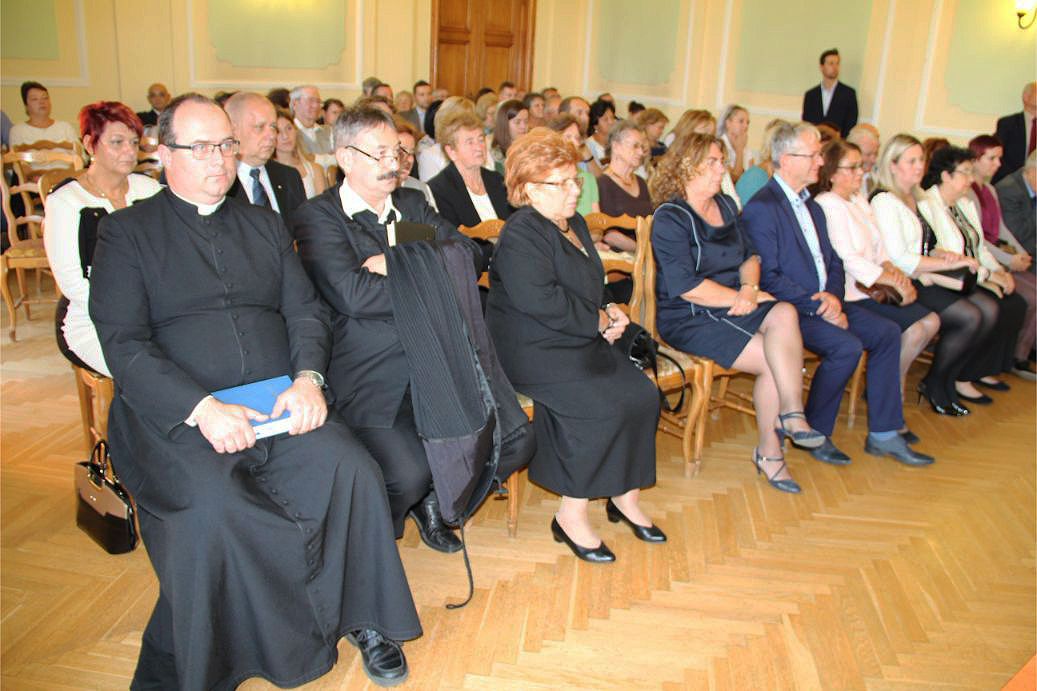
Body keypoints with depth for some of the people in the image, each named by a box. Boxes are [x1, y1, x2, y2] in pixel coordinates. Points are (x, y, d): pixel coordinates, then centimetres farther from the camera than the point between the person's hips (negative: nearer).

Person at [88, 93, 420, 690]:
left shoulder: (265, 225, 20)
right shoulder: (126, 232, 7)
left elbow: (306, 310, 12)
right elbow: (124, 346, -4)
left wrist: (308, 377, -9)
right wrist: (202, 409, -19)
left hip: (280, 403, 3)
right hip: (177, 416, -3)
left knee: (353, 470, -23)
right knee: (213, 508, -32)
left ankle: (364, 620, -3)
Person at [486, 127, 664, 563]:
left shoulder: (574, 224, 18)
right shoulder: (520, 237, -12)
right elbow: (544, 303, -24)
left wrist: (610, 311, 6)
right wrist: (599, 321, -14)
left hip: (580, 342, 9)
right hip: (532, 350, -9)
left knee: (640, 394, -11)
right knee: (599, 407, -27)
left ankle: (623, 495, 3)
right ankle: (571, 516, -13)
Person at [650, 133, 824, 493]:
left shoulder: (726, 205, 16)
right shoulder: (670, 218, -9)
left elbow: (750, 255, 16)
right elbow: (687, 287, -18)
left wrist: (750, 288, -7)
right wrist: (743, 298, -13)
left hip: (733, 306, 6)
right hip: (688, 318, -6)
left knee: (784, 314, -25)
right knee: (776, 359, -22)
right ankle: (770, 449, -8)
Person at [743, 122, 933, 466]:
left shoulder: (812, 206, 19)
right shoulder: (761, 208, -12)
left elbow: (834, 263, 17)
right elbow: (768, 278, -18)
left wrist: (833, 297, -4)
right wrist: (816, 305, -19)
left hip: (824, 302, 9)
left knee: (887, 331, -3)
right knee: (847, 346, -26)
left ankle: (883, 434, 3)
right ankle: (814, 434, -6)